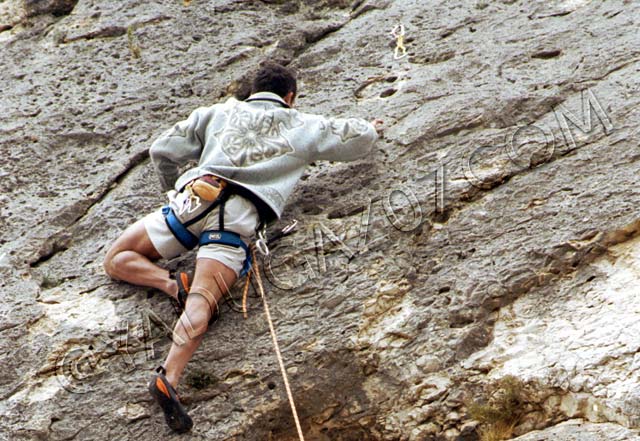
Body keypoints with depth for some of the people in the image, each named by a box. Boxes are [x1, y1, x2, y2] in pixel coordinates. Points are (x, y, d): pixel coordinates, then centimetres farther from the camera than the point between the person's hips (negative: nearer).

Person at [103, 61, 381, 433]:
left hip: (196, 197, 1)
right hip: (241, 217, -1)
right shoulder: (303, 126, 26)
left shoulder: (220, 112, 29)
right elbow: (359, 138, 32)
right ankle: (169, 377, -45)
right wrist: (370, 129, 56)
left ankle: (174, 284, -14)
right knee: (202, 299, -20)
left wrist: (175, 189, 43)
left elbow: (163, 151, 26)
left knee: (117, 261, 13)